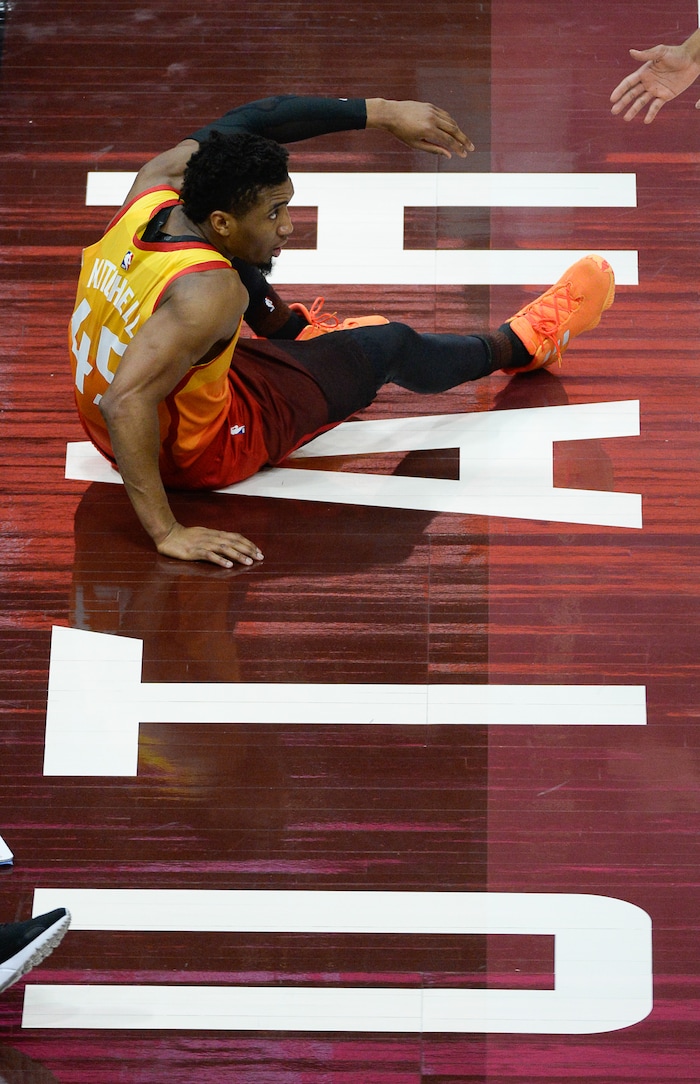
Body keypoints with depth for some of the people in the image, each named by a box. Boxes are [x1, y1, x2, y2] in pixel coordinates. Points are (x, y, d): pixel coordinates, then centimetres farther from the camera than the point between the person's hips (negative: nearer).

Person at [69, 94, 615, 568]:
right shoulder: (208, 291, -38)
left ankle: (290, 329, 45)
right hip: (198, 455, -7)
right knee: (390, 344, 7)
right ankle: (520, 344, 37)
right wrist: (168, 532, -42)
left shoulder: (155, 186, -17)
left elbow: (244, 125, -6)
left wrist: (379, 110, -7)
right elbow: (127, 403, -46)